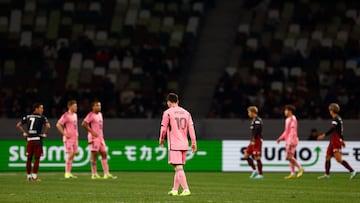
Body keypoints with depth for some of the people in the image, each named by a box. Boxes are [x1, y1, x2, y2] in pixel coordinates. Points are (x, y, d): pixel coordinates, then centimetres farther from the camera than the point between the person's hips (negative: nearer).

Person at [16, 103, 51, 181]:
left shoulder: (27, 117, 9)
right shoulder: (42, 117, -5)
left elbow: (18, 125, 9)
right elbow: (48, 126, -18)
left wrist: (24, 133, 12)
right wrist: (44, 134, -4)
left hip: (29, 139, 4)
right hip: (37, 139, -4)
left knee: (29, 158, 12)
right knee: (37, 158, 2)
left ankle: (29, 176, 17)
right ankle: (34, 176, -1)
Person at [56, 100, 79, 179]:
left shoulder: (75, 115, 14)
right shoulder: (66, 115, -12)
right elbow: (58, 125, -16)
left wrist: (77, 134, 15)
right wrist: (65, 134, -17)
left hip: (75, 138, 8)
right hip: (69, 138, -8)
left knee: (72, 155, 8)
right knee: (70, 155, -11)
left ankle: (69, 173, 12)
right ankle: (67, 173, -6)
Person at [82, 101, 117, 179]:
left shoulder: (100, 114, 15)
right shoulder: (91, 115, -11)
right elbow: (84, 124, -21)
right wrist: (91, 131, -20)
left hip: (100, 137, 9)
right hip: (94, 138, -9)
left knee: (104, 154, 5)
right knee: (94, 155, -5)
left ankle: (106, 174, 6)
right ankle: (94, 174, 0)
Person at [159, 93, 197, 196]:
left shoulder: (168, 112, -4)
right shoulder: (186, 113, 11)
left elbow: (164, 128, -3)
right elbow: (191, 128, 6)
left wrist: (161, 139, 14)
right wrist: (194, 142, 7)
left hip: (174, 144, -6)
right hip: (184, 144, 6)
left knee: (178, 168, -10)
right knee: (179, 168, 16)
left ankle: (186, 189, -19)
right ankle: (175, 190, 22)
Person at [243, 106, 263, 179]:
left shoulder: (257, 120, -13)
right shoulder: (254, 120, 17)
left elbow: (256, 131, -21)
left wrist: (253, 140, -25)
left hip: (257, 140, -10)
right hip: (253, 141, 10)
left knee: (257, 157, -8)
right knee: (246, 155, 7)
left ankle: (260, 174, -2)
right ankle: (254, 170, 11)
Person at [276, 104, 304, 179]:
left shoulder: (292, 119, -12)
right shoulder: (288, 119, 17)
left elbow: (293, 131, -20)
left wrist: (291, 141, -27)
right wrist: (280, 138, 25)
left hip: (292, 141, -10)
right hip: (288, 141, 10)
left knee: (289, 157, -14)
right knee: (290, 157, 7)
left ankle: (300, 168, -7)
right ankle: (292, 173, 7)